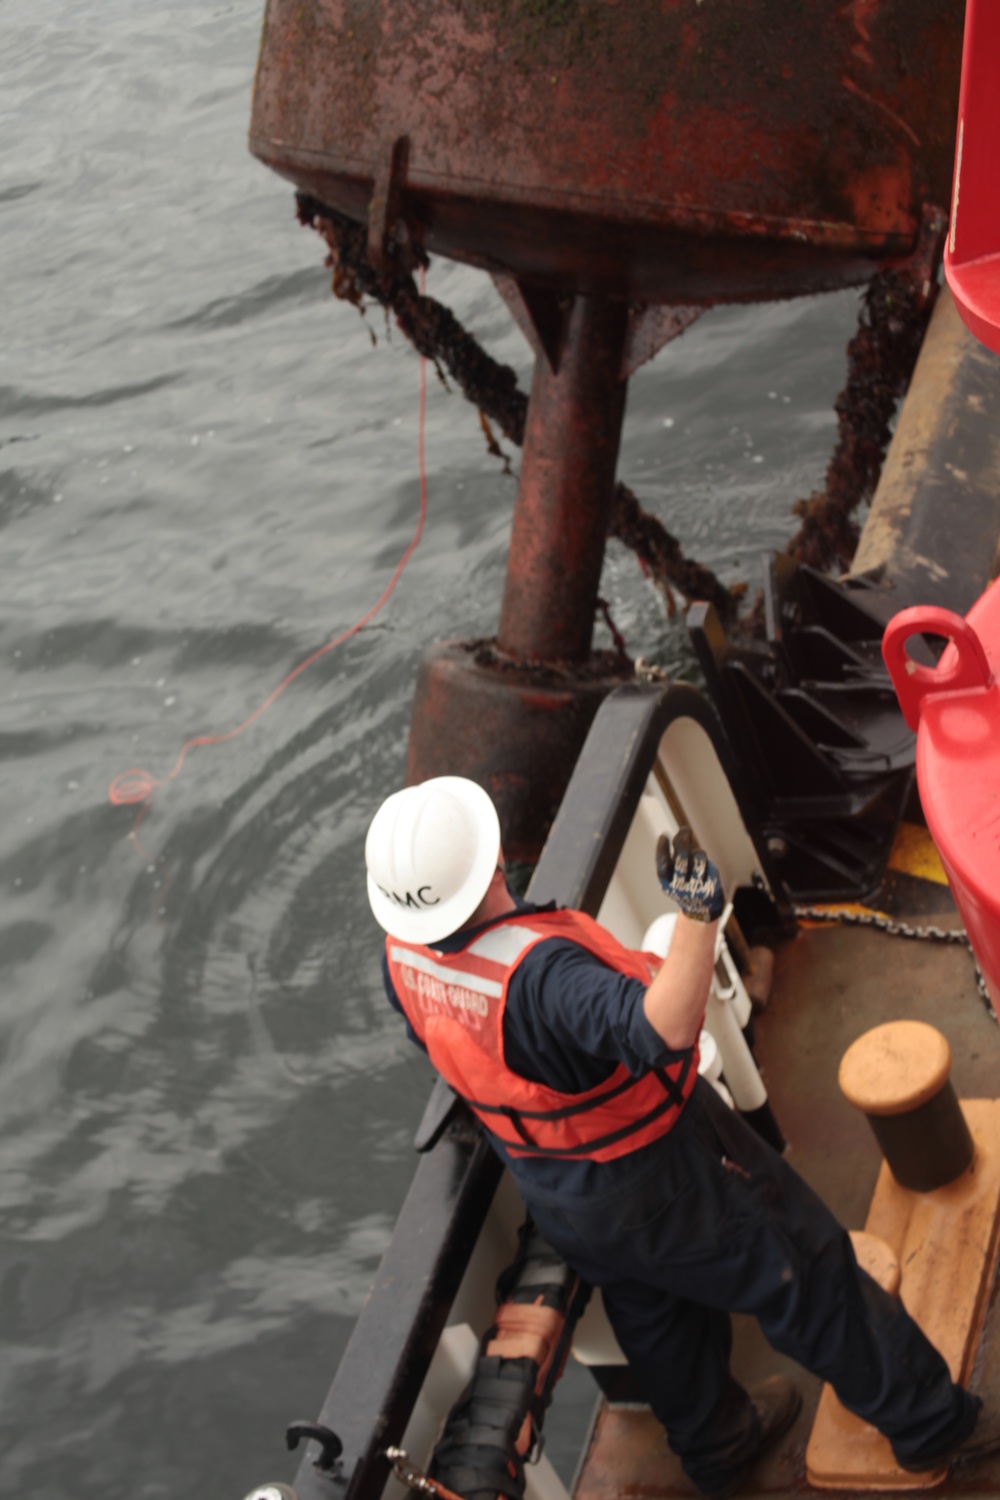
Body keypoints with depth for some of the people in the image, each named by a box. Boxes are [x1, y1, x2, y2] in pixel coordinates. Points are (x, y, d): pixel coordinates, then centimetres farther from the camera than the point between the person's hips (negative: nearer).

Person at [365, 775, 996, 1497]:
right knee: (805, 1272, 13)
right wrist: (698, 915, -66)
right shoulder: (534, 969, -43)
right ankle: (930, 1421, 31)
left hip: (551, 1187, 7)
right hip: (658, 1174, -7)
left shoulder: (402, 954, -15)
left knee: (652, 1314, 30)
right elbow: (662, 1030, -56)